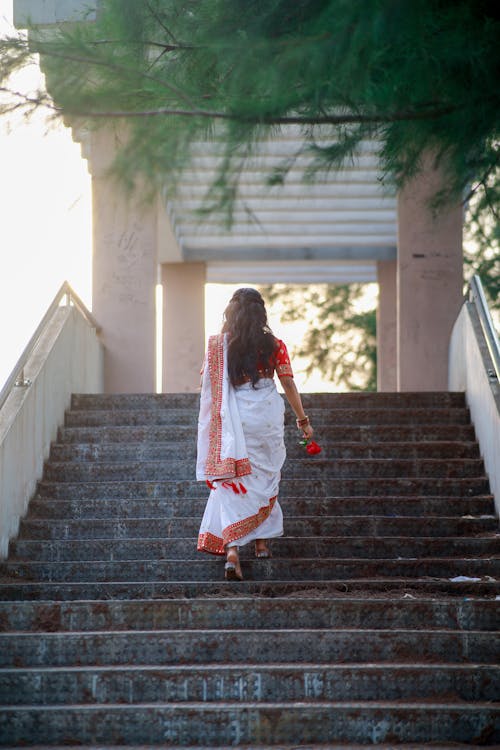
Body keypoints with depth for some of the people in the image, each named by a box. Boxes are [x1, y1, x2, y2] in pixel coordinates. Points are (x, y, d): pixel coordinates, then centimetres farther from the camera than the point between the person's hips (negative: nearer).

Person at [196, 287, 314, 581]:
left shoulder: (218, 344, -1)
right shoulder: (274, 345, -1)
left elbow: (206, 384, 0)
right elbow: (289, 385, 1)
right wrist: (303, 419, 11)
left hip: (232, 421, 0)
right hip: (267, 419, 1)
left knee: (232, 482, -1)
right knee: (266, 479, 19)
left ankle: (232, 548, -17)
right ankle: (262, 542, 24)